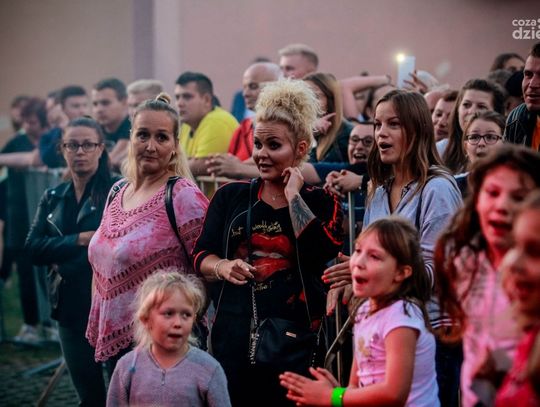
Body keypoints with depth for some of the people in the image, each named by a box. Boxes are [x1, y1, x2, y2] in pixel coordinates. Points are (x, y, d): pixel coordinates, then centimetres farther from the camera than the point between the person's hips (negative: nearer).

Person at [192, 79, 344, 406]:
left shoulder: (321, 203, 6)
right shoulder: (231, 197, 11)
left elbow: (321, 251, -14)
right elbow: (201, 255, 9)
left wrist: (293, 195, -5)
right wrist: (222, 266, -13)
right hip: (233, 333, 2)